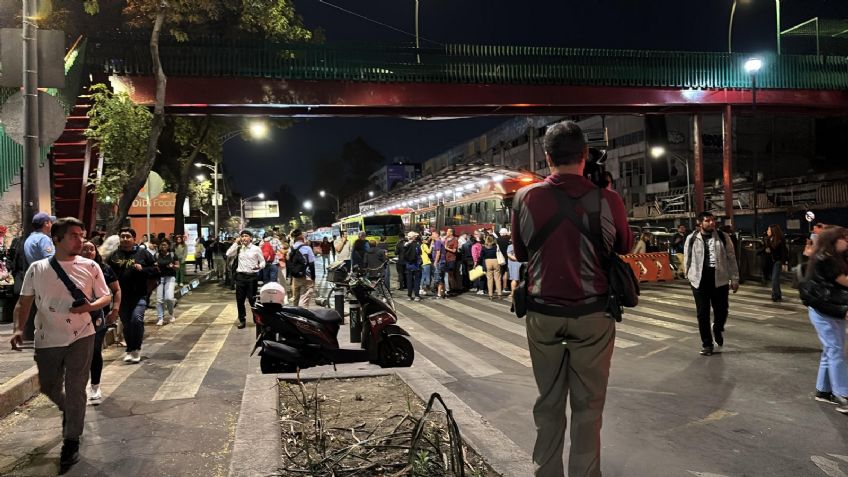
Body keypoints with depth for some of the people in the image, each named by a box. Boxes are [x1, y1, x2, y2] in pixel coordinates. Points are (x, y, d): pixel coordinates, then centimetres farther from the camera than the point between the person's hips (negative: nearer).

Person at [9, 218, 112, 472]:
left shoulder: (90, 267, -4)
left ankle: (71, 442, 12)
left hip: (80, 336, -2)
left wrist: (90, 306, -18)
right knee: (48, 387, 18)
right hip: (47, 339, 2)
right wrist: (19, 328, -13)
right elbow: (24, 303, 3)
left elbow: (106, 296, 3)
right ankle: (69, 411, 50)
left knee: (75, 389, -1)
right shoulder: (37, 269, -1)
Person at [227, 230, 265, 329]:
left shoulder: (256, 249, -2)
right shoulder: (238, 248, 8)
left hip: (252, 276, -4)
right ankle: (242, 320, 19)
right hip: (240, 276, 4)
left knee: (252, 299, 0)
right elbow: (228, 254, -7)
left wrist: (259, 266, -21)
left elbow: (263, 261, 1)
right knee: (239, 300, 7)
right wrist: (236, 243, -5)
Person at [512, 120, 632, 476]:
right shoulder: (607, 200, -9)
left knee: (548, 403, 14)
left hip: (543, 313, 2)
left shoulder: (524, 199, -6)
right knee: (588, 405, 10)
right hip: (592, 313, -1)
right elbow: (625, 247, 9)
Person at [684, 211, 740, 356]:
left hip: (719, 279, 1)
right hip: (699, 280, 0)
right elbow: (687, 259, 10)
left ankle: (718, 329, 41)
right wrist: (689, 276, 12)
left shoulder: (723, 237, 2)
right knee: (702, 313, 3)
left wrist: (734, 278, 2)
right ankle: (706, 344, 16)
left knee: (721, 310, 6)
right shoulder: (692, 239, 0)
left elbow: (731, 258, 4)